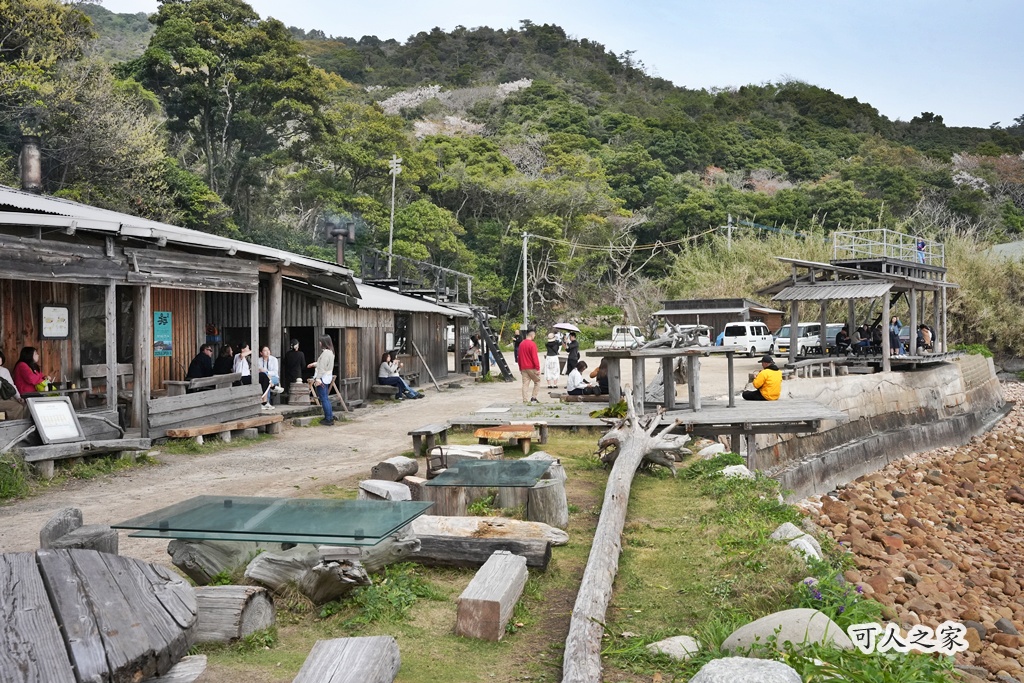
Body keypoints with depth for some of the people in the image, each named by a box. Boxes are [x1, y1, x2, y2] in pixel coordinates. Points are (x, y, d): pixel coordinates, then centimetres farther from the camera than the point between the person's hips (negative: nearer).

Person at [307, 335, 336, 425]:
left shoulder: (325, 353, -19)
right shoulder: (330, 352, 13)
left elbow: (322, 367, -24)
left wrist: (318, 378, -25)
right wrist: (314, 364, 39)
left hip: (323, 378, -10)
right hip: (327, 378, 10)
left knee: (324, 399, -5)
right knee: (326, 398, 16)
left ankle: (328, 419, -2)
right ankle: (330, 417, 21)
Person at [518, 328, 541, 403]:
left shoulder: (521, 344, 8)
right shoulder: (532, 344, -13)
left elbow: (519, 357, 13)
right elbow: (535, 357, -17)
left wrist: (520, 368, 20)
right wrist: (537, 368, -14)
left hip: (524, 368, 6)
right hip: (532, 368, -6)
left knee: (525, 384, 5)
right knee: (537, 381, 9)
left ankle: (525, 400, 2)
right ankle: (533, 398, 3)